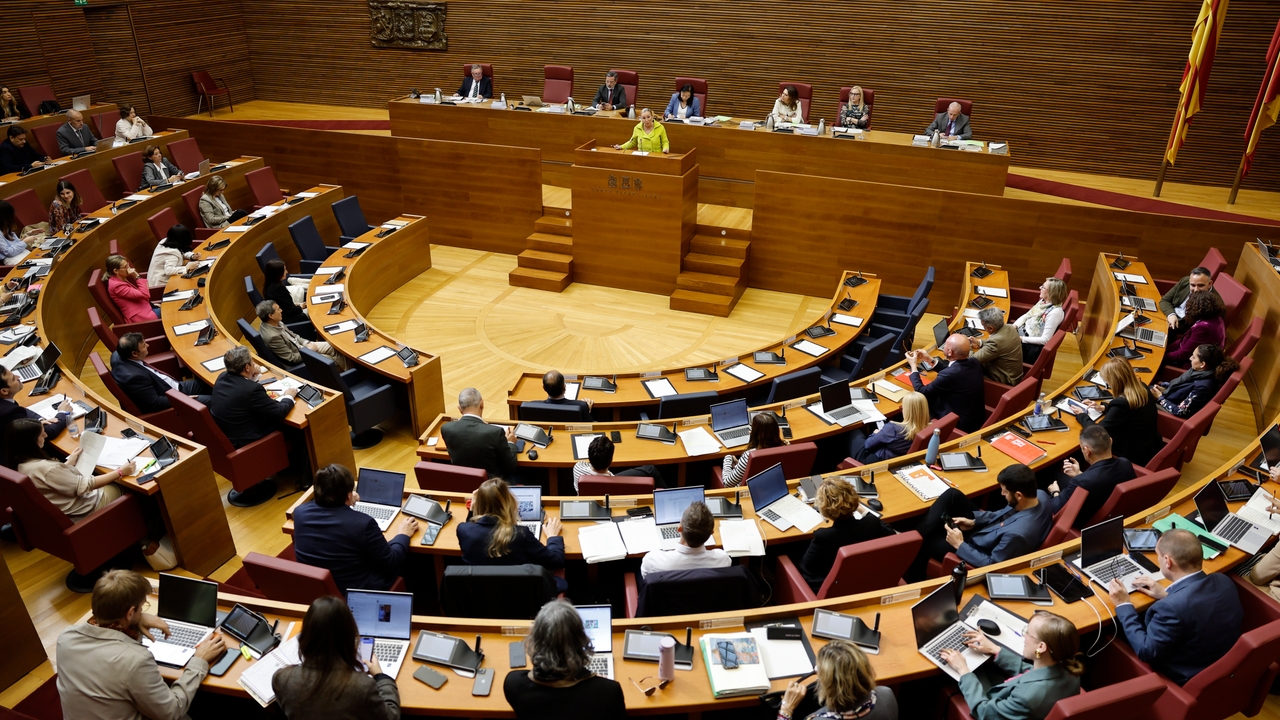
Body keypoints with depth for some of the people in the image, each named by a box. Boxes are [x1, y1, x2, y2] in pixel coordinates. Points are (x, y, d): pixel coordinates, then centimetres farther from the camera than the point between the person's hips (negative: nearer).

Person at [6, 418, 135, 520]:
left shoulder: (21, 464, -6)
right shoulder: (45, 468, -34)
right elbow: (85, 485, -27)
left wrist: (70, 462, 13)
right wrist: (120, 472, -22)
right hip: (77, 513, -8)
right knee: (118, 488, 13)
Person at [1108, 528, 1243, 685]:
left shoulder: (1173, 607, -36)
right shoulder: (1223, 581, -13)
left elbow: (1146, 652, -21)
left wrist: (1123, 605, -14)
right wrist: (1166, 595, 11)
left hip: (1185, 682, -7)